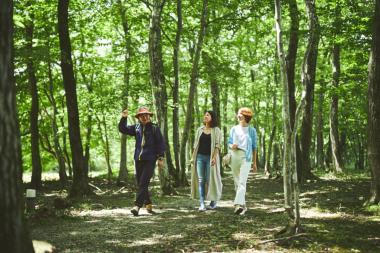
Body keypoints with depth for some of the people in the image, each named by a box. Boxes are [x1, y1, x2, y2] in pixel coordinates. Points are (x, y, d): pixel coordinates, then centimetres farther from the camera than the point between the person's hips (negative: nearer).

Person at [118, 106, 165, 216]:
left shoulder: (154, 128, 0)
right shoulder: (136, 128, 10)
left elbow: (160, 143, 0)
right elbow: (123, 129, 13)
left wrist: (160, 158, -5)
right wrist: (124, 118, -4)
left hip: (150, 160, -5)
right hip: (138, 159, 5)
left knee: (144, 183, -12)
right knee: (139, 183, 10)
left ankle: (137, 206, -16)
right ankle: (148, 203, 24)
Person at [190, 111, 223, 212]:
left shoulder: (216, 130, 2)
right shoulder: (200, 130, 13)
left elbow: (217, 145, -4)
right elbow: (195, 144, 14)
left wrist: (214, 157, -14)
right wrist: (192, 157, 7)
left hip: (210, 157, -3)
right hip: (200, 157, 3)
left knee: (210, 180, -2)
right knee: (201, 180, -3)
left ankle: (214, 200, 18)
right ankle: (202, 203, -4)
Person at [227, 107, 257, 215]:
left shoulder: (252, 130, 7)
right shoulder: (234, 129, 15)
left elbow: (254, 147, 8)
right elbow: (229, 143, 16)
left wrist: (254, 163, 7)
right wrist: (232, 146, -9)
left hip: (246, 157, -4)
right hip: (234, 156, 4)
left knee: (242, 182, -18)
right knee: (237, 182, 5)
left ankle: (238, 205, -31)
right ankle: (243, 205, 13)